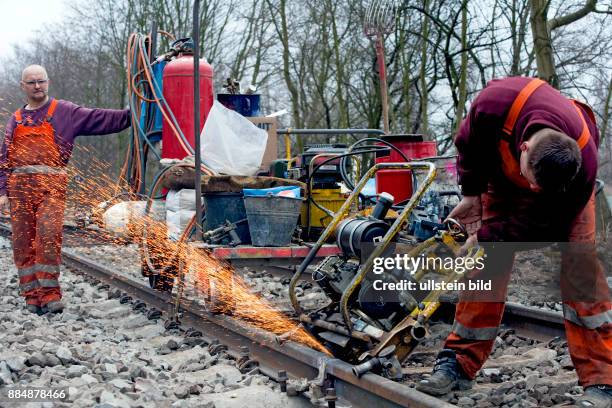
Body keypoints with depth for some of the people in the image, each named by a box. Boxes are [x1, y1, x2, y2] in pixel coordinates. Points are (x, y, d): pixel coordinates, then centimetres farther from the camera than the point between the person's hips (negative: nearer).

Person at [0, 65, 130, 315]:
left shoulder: (64, 112, 11)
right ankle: (32, 294, 6)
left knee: (49, 237, -16)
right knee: (23, 242, 0)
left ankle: (49, 293, -11)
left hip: (51, 186, -3)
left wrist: (129, 115, -9)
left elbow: (98, 120, 3)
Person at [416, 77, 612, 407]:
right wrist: (472, 193, -11)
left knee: (578, 262, -18)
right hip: (503, 177, 2)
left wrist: (484, 239, -27)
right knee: (484, 266, -4)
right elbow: (469, 143, -14)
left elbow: (540, 226, -29)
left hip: (563, 184, -2)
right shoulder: (495, 104, -41)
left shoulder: (584, 166, -42)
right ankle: (459, 364, 5)